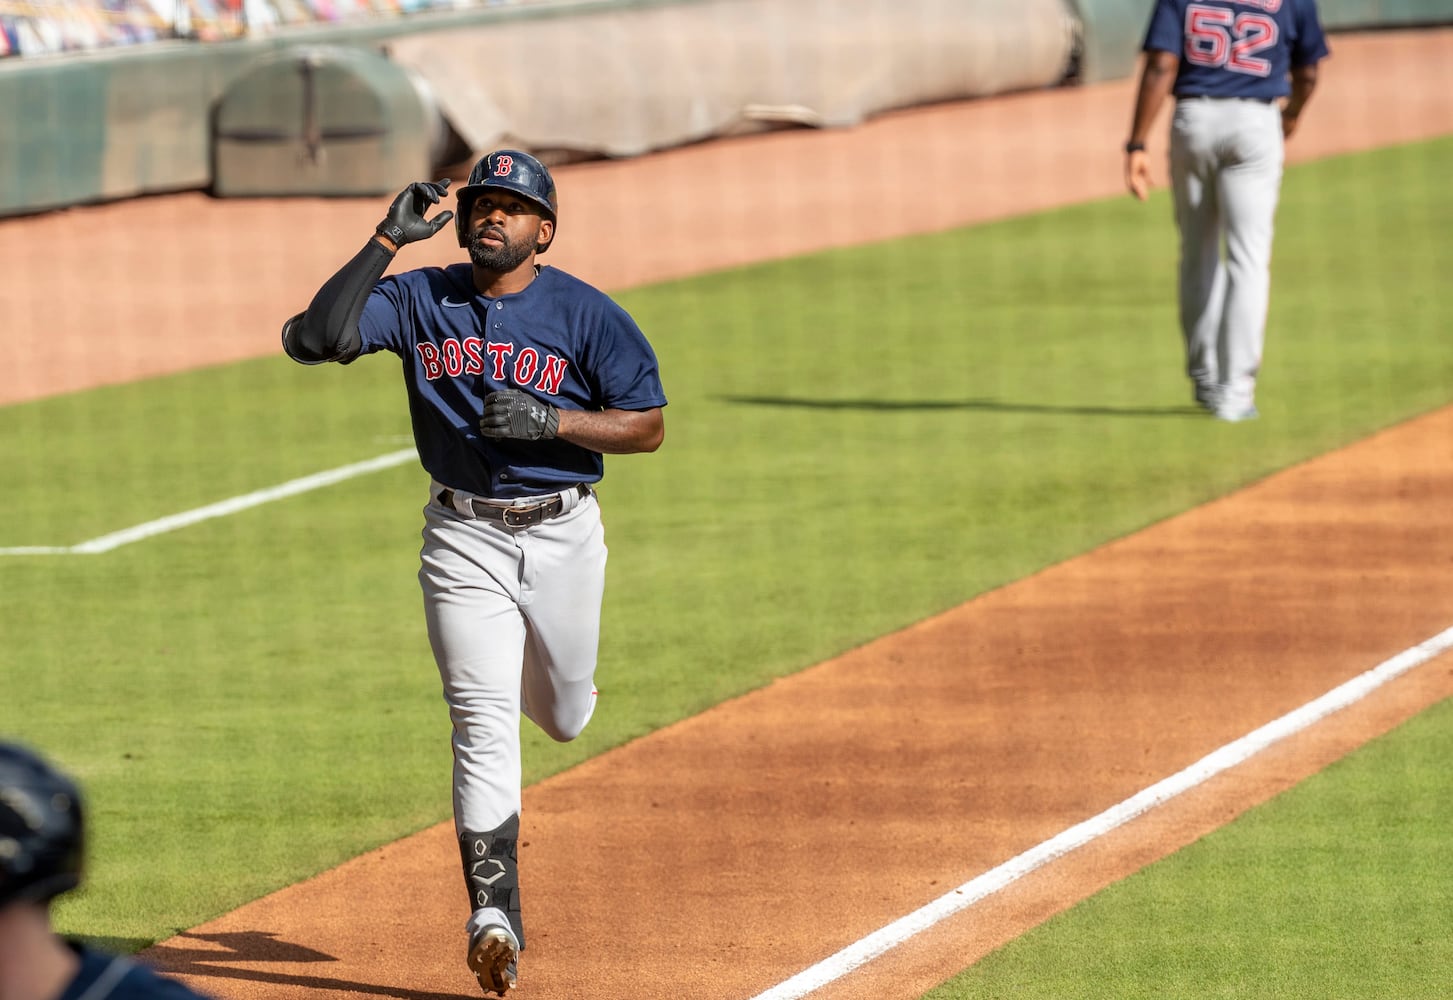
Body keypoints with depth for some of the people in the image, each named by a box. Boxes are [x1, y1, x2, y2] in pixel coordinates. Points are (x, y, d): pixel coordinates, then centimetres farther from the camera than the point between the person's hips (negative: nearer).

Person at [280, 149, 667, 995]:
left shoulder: (587, 314, -5)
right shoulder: (420, 300, -2)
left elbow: (647, 425, -4)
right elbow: (311, 339, -14)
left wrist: (549, 420, -19)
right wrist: (388, 241, -18)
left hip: (564, 535, 1)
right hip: (465, 539, -1)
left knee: (564, 717, 16)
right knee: (484, 724, -11)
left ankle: (549, 668, 54)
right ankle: (494, 913, -13)